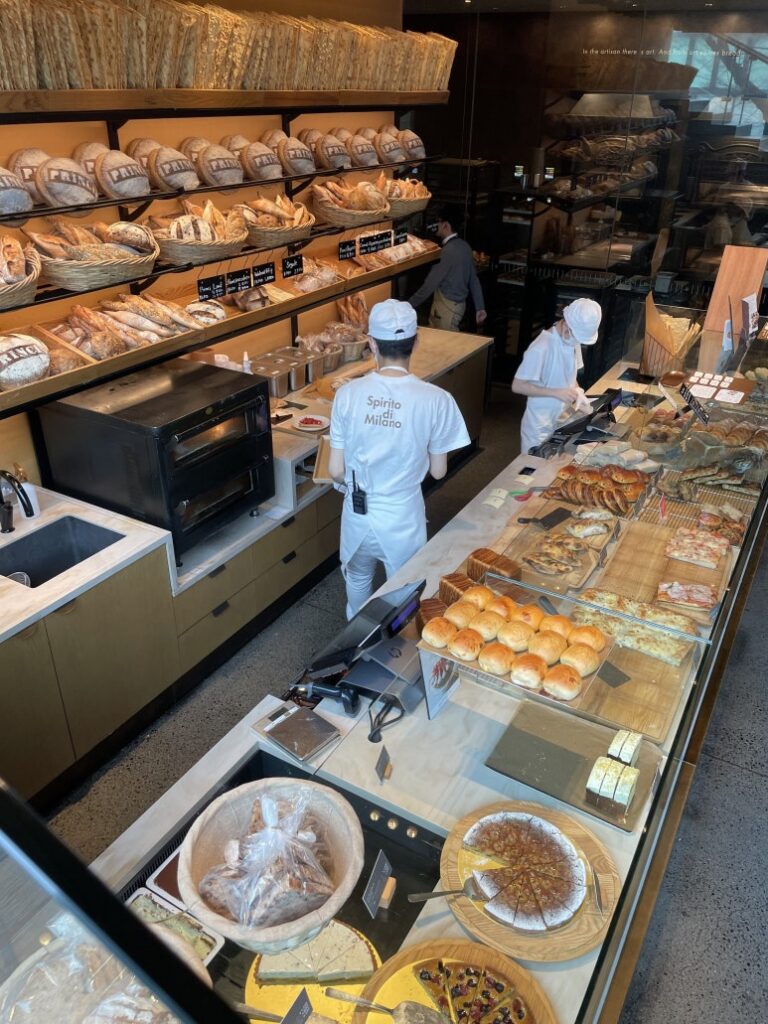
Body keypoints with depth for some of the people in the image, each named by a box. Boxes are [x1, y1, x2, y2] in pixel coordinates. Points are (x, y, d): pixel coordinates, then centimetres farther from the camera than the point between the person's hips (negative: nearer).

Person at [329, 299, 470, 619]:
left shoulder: (348, 394, -15)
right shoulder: (436, 400, -19)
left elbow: (336, 471, -8)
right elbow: (438, 471, -7)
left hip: (358, 515, 3)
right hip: (402, 518, -2)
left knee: (357, 581, 30)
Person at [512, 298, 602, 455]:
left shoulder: (573, 340, 0)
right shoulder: (541, 348, -23)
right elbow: (517, 386, -22)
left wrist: (578, 393, -6)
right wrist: (557, 393, -26)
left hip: (562, 422, 7)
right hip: (540, 428, -7)